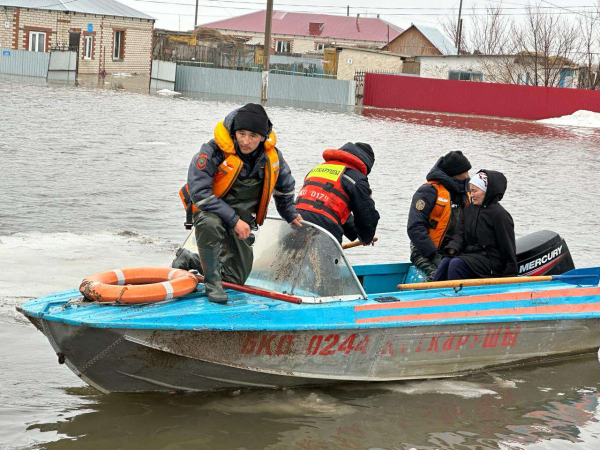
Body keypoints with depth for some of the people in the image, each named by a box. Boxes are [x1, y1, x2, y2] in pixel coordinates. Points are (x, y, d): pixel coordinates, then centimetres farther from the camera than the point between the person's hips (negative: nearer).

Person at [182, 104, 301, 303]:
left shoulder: (271, 155, -10)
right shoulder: (214, 151, -27)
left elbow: (285, 185, 12)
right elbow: (199, 192, -29)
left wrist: (290, 215, 23)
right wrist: (233, 220, -31)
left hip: (242, 218, 5)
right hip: (210, 210, -5)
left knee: (235, 279, 8)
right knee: (210, 224, -42)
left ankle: (191, 260, 37)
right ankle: (212, 281, -21)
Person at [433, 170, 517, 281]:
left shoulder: (499, 214, -9)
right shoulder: (469, 209, 13)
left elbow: (508, 247, -7)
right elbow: (461, 233, 12)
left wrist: (511, 274, -6)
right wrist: (453, 247, -11)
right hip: (469, 254, 7)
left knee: (456, 263, -29)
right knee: (446, 261, -21)